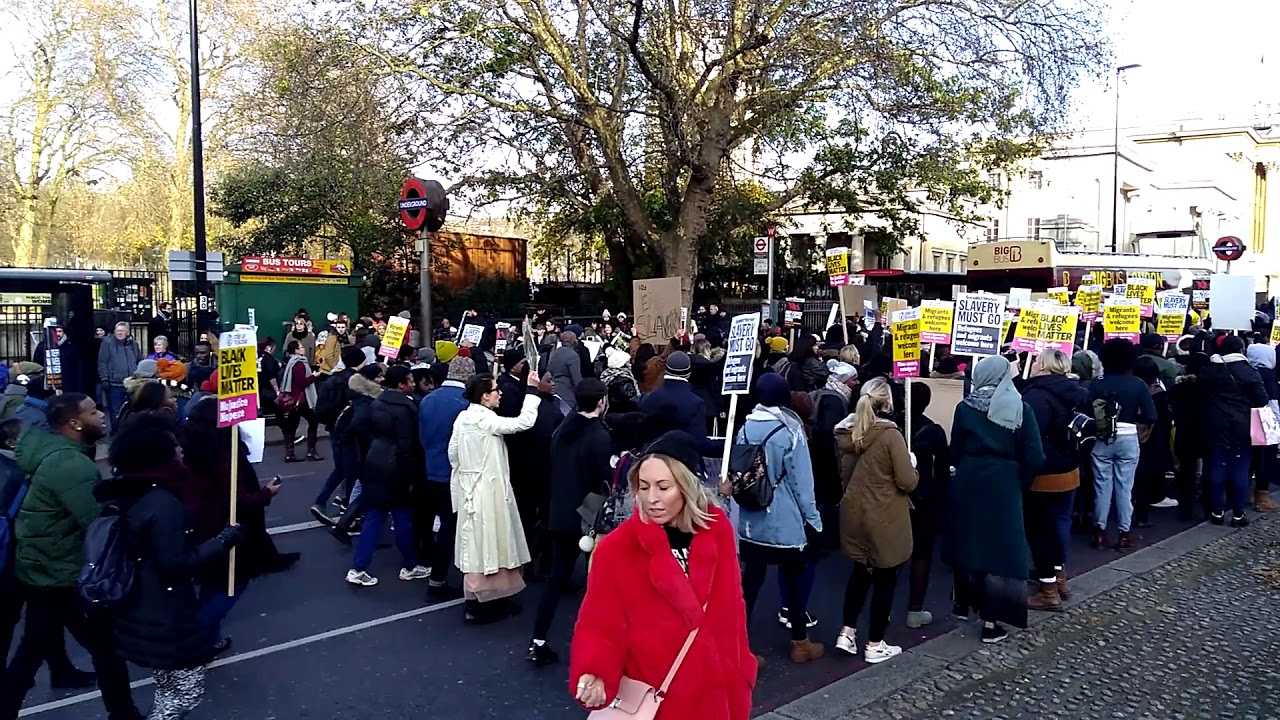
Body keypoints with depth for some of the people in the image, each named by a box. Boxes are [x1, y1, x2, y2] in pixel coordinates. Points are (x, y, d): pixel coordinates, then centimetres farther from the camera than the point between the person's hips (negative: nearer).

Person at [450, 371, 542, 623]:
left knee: (478, 543, 15)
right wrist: (532, 391, -16)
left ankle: (479, 598, 25)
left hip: (470, 486, 9)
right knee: (485, 542, 0)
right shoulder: (485, 419, -19)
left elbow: (453, 452, 11)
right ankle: (479, 604, 7)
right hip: (487, 488, -9)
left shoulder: (463, 417, 6)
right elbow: (523, 422, -23)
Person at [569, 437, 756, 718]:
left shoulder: (717, 529, -6)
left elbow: (730, 608, 2)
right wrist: (595, 675, -31)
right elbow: (599, 626, -14)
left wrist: (738, 673, 6)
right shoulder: (615, 549, -15)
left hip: (716, 694, 3)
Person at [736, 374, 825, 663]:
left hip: (751, 520, 4)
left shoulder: (745, 428, 1)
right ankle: (800, 643, 26)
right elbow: (802, 481, -11)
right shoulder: (790, 430, -14)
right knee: (795, 577, 12)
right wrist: (813, 518, -2)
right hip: (787, 521, -4)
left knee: (750, 579, 9)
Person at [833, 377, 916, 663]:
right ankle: (875, 645, 16)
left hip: (855, 513, 6)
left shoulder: (851, 433, 2)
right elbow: (907, 482, -19)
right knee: (885, 579, 8)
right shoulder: (891, 434, -18)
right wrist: (913, 467, 0)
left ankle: (847, 632, 20)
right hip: (884, 518, -6)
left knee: (861, 573, 21)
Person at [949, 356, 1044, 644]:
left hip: (969, 482, 2)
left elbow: (955, 451, 2)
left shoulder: (965, 407, -3)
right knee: (998, 545, 4)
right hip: (1004, 484, -1)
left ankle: (963, 604, 33)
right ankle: (990, 622, 5)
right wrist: (1020, 485, 7)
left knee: (967, 540, 17)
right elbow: (1034, 458, -8)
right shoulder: (1020, 409, -6)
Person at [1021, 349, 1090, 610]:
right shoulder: (1073, 392, 6)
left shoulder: (1037, 394, -22)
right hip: (1069, 469, 9)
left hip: (1044, 473, -9)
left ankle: (1048, 591, 6)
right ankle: (1060, 579, 31)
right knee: (1060, 521, 19)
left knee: (1040, 527, 1)